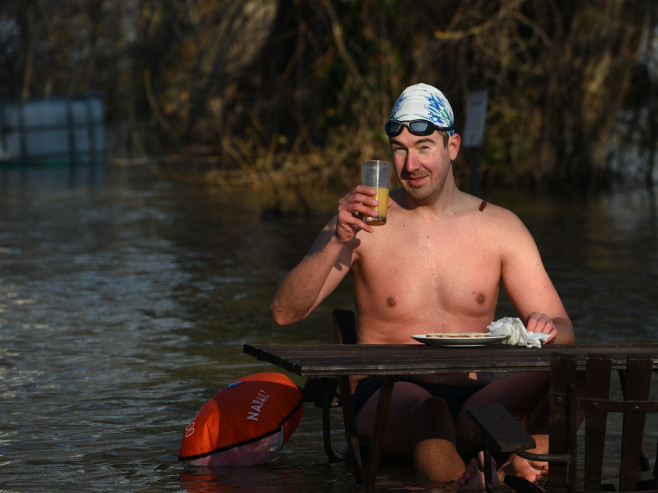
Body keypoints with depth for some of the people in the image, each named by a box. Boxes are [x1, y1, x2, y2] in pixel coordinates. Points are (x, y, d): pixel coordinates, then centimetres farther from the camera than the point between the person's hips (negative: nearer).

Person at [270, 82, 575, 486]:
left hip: (473, 398, 3)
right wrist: (337, 243, -17)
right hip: (386, 397, -2)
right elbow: (285, 313, -3)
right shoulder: (364, 223, 6)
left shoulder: (500, 227, 11)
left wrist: (548, 329, -16)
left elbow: (563, 331, 10)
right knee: (426, 407, -42)